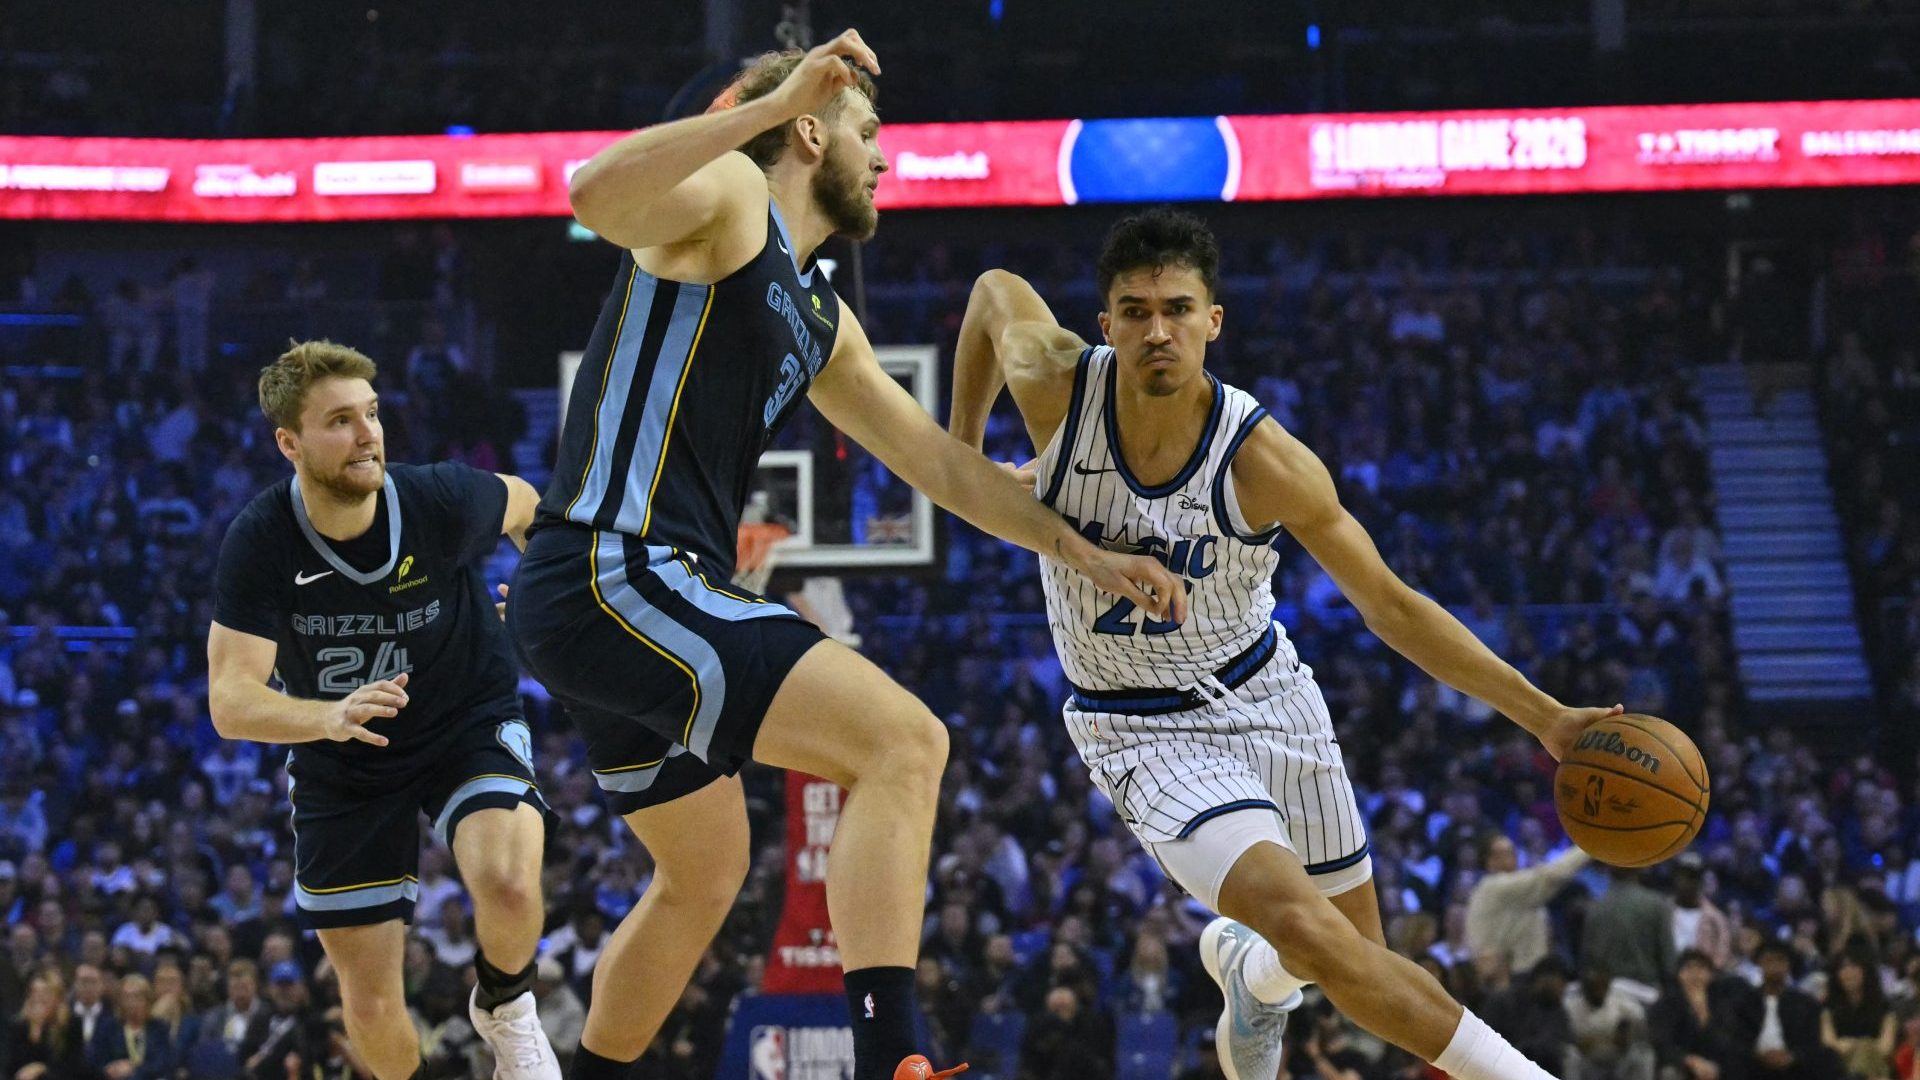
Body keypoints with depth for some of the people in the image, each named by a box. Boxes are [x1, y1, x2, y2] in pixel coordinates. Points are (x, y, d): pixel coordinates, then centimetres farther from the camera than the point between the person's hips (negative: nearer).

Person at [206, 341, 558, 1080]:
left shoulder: (442, 502, -23)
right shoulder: (258, 542, -22)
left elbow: (520, 504, 2)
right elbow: (230, 703, -28)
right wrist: (330, 717, -46)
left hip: (468, 725, -1)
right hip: (341, 770, 1)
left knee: (508, 884, -32)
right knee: (371, 1005, 3)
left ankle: (504, 1009, 1)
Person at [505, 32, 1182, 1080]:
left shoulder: (820, 319, 23)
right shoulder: (728, 194, -4)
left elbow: (939, 462, 29)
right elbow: (597, 192, -27)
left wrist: (1082, 550, 26)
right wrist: (776, 100, -29)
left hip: (599, 601, 11)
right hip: (611, 573, -11)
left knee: (704, 874, 25)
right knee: (901, 742, -20)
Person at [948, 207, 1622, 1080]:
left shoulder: (1264, 462, -21)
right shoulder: (1056, 386, -21)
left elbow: (1390, 607, -12)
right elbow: (995, 291, 3)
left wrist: (1546, 719, -17)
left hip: (1264, 695, 2)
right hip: (1144, 731, -2)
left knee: (1357, 954, 14)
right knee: (1305, 926, -25)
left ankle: (1247, 967, 50)